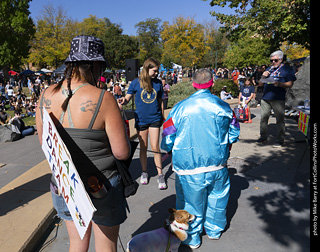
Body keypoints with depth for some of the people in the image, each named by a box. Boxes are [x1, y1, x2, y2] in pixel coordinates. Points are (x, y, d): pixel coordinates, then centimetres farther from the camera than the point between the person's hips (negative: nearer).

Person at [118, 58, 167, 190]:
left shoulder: (158, 83, 2)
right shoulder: (136, 83, -3)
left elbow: (160, 101, 10)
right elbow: (127, 98, -3)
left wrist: (162, 117, 13)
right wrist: (123, 100, -26)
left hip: (155, 119, 0)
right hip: (141, 119, 0)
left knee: (155, 147, -3)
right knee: (143, 147, 10)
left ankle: (160, 175, 9)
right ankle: (144, 172, 27)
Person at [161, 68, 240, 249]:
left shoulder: (180, 108, -11)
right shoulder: (224, 107, -3)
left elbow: (167, 141, -7)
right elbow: (234, 134, 8)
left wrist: (170, 150, 15)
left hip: (188, 167, -2)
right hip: (218, 164, 3)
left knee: (191, 202, 15)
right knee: (217, 197, 24)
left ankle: (192, 238, 36)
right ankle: (214, 230, 46)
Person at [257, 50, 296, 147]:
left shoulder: (286, 69, 5)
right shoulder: (269, 69, 20)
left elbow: (290, 84, -3)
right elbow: (260, 84, 19)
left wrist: (279, 84, -20)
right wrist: (263, 77, -1)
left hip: (278, 99, -5)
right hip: (265, 98, 5)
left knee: (280, 119, 1)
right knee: (263, 118, 6)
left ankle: (280, 140, 9)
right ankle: (263, 137, 18)